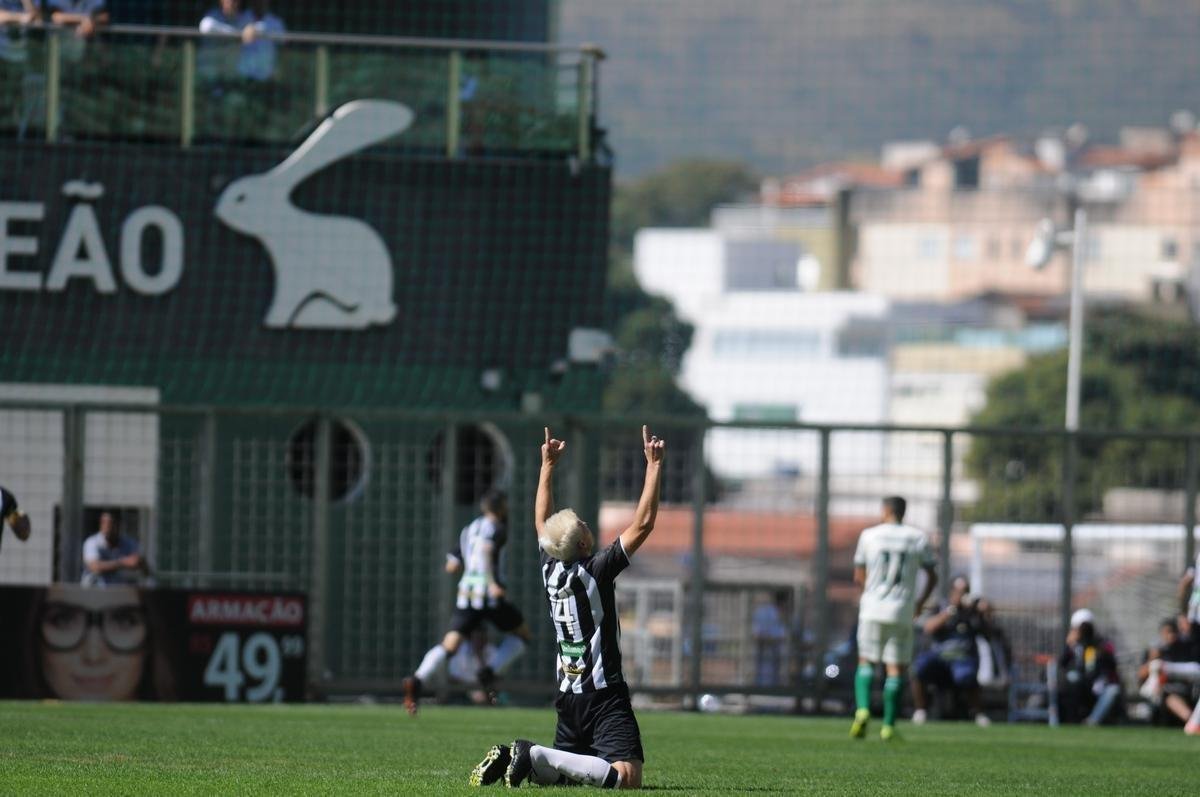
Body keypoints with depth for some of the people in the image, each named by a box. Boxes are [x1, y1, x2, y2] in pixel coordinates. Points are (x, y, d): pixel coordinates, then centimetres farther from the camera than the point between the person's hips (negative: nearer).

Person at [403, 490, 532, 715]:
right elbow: (484, 550, -21)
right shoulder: (497, 529, -1)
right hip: (489, 593, -6)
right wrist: (492, 582, -27)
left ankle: (417, 681, -28)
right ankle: (490, 673, -4)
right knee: (521, 633, 15)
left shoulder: (468, 530, 20)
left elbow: (451, 566, 20)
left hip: (466, 593, 6)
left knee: (449, 645, -4)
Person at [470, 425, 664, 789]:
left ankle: (511, 758, -6)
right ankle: (537, 755, -24)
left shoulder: (550, 570, 5)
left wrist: (548, 465, 29)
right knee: (627, 777, -18)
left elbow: (542, 521, 24)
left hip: (568, 698, 8)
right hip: (604, 695, -8)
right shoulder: (596, 571, -12)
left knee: (553, 773, 21)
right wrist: (654, 465, -9)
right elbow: (643, 524, -14)